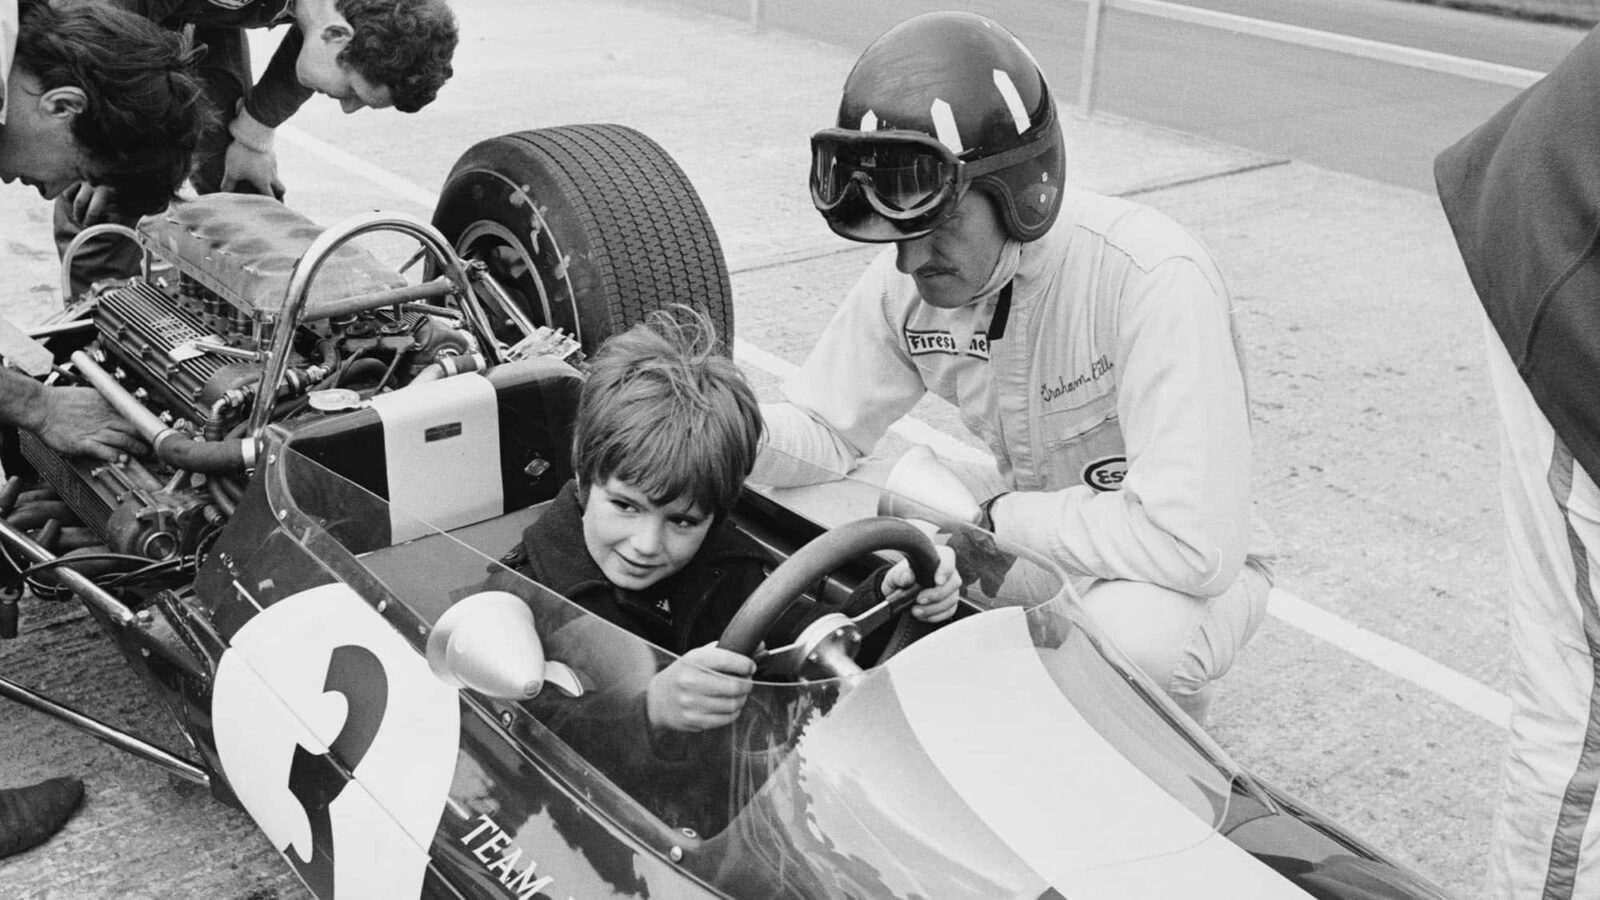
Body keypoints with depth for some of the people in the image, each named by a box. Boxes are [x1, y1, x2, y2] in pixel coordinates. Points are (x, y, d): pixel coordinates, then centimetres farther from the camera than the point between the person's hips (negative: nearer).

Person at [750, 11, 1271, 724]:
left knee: (1137, 634, -38)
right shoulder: (908, 278, -12)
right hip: (1026, 527, 6)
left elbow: (1193, 544, -38)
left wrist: (1002, 517, -25)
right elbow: (824, 432, -2)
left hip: (1183, 573, -6)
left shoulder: (1151, 277, -33)